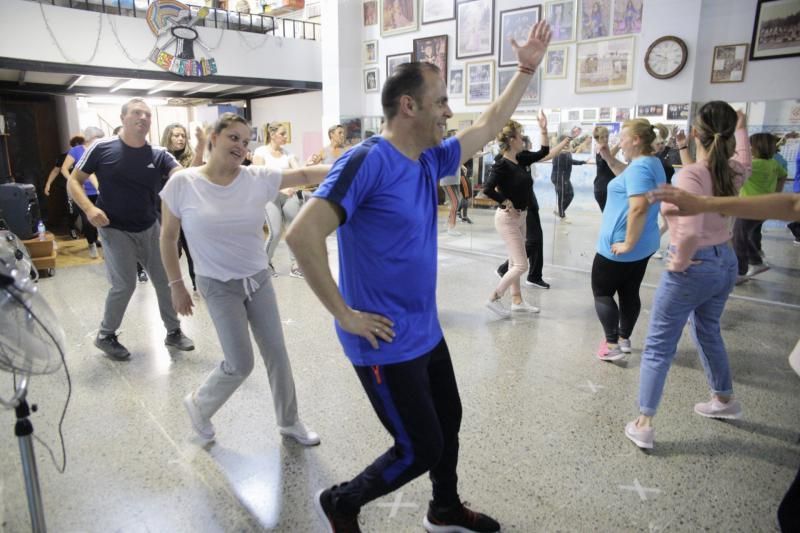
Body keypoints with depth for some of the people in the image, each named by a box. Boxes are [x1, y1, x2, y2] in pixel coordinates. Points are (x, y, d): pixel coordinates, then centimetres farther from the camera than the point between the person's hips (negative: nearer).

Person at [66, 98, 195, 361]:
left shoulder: (158, 155, -5)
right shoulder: (102, 148, -10)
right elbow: (73, 181, -3)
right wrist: (89, 208, -20)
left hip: (150, 229, 4)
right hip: (115, 231, -3)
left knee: (166, 280, 7)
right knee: (124, 285, -4)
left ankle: (173, 332, 25)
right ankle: (105, 336, 21)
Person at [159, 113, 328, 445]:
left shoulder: (257, 179, -6)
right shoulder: (182, 184, -11)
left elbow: (304, 175, -9)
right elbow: (168, 237, -2)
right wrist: (176, 285, 0)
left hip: (259, 279, 4)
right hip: (218, 285, -3)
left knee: (277, 355, 10)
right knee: (240, 364, -4)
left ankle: (289, 422, 31)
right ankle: (199, 404, 28)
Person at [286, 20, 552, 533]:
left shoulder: (429, 160, 5)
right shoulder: (367, 161, -22)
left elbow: (489, 127, 20)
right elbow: (302, 234, -29)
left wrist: (527, 68, 18)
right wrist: (344, 314, -24)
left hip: (426, 332, 9)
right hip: (387, 343, -9)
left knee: (448, 423, 23)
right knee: (421, 449, 4)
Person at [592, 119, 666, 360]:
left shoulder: (639, 166, -22)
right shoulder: (652, 163, 10)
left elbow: (638, 207, -33)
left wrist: (628, 244, -26)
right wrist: (610, 160, 17)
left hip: (622, 247, -9)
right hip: (643, 244, 10)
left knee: (601, 292, 3)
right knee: (629, 292, 17)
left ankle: (613, 345, 4)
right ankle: (624, 339, 29)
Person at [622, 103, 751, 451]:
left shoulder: (691, 174, -23)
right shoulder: (732, 171, 1)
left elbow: (691, 231, -36)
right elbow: (744, 160, 29)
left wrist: (680, 262, -19)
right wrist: (741, 129, 43)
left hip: (694, 267, -8)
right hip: (725, 262, 8)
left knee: (658, 347, 2)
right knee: (708, 332, 28)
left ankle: (643, 424, 6)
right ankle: (724, 400, 47)